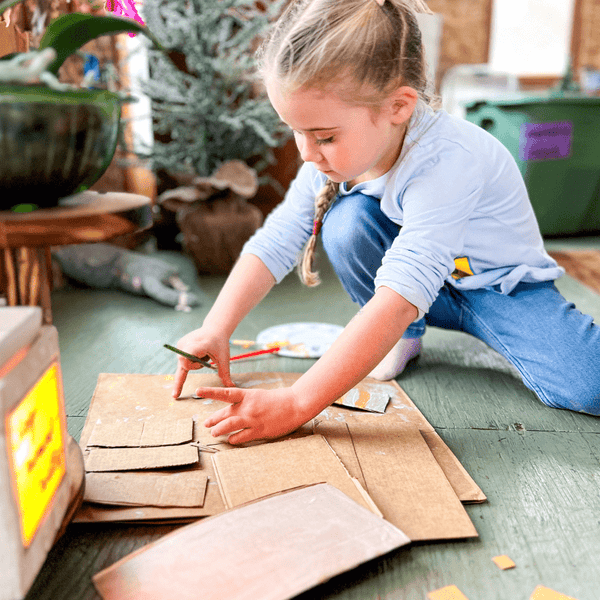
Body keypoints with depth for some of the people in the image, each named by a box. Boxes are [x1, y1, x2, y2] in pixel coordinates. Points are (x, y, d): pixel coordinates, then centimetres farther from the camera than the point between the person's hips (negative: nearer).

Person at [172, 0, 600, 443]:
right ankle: (404, 337, -2)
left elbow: (401, 297, -46)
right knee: (347, 220, -24)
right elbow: (273, 243, -11)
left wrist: (295, 404, -49)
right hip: (429, 286, 5)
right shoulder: (334, 158, -17)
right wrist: (216, 329, -23)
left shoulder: (446, 162, -38)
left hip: (503, 285, -5)